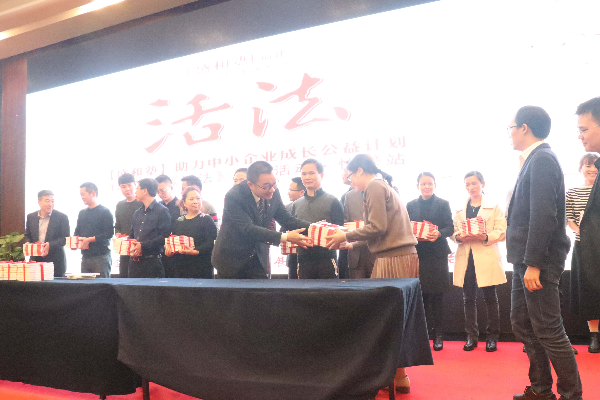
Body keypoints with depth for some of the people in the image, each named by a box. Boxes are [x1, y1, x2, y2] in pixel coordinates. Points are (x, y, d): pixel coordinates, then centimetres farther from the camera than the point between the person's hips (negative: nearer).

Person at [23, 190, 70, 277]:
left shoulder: (62, 217, -2)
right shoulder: (31, 217, 11)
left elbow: (66, 238, -5)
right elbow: (27, 235, 20)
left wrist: (50, 245, -19)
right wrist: (28, 243, -3)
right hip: (35, 260, 3)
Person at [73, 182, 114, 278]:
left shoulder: (105, 212, -4)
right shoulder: (82, 213, 18)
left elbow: (109, 233, -13)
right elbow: (77, 231, 23)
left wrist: (90, 239, -17)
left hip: (101, 257, -6)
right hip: (85, 257, 6)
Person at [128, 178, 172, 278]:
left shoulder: (162, 211, -4)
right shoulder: (137, 213, 19)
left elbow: (165, 236, -12)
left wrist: (143, 246, -16)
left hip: (152, 261, -7)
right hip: (135, 261, 7)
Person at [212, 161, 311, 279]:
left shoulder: (273, 193, -7)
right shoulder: (234, 196, -25)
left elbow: (286, 219, -1)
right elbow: (248, 228, -32)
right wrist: (285, 237, -39)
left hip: (257, 259, 5)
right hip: (232, 259, -4)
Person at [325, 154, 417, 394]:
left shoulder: (374, 186, -6)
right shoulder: (384, 186, 23)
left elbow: (377, 227, -14)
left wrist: (346, 236, -4)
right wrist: (352, 242, 22)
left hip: (393, 258, -9)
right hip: (403, 255, 9)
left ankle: (398, 377, 4)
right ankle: (396, 375, 15)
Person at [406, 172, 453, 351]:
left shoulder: (443, 204, 6)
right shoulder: (411, 205, 12)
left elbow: (450, 228, 0)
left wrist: (438, 234, -19)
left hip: (437, 254, -1)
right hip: (417, 254, 2)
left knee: (437, 295, 0)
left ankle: (438, 334, 8)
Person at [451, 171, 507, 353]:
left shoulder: (494, 207, 6)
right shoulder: (460, 209, 16)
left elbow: (502, 232, -2)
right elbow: (452, 231, 12)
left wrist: (486, 237, -19)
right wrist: (459, 237, -11)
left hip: (486, 257, -3)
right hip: (465, 258, 3)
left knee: (490, 298, 1)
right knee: (469, 299, 5)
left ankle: (492, 337, 11)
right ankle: (471, 336, 13)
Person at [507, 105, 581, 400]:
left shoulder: (542, 159, -14)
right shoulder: (534, 160, 15)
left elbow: (543, 216, -22)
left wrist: (533, 264, -23)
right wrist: (524, 262, 16)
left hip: (539, 262, -10)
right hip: (526, 260, 10)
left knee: (548, 331, -2)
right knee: (522, 324, 15)